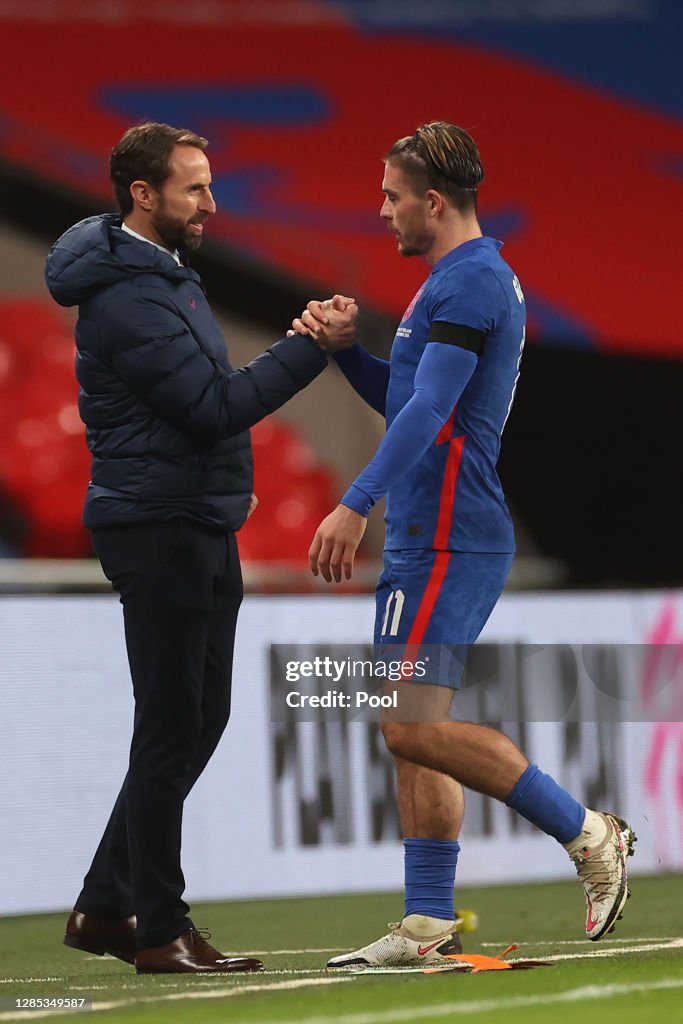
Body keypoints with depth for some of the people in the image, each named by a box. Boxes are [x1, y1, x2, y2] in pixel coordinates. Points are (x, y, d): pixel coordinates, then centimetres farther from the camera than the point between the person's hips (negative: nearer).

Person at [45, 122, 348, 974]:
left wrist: (226, 479, 16)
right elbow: (215, 404, -23)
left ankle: (106, 905, 19)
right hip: (158, 529, -10)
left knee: (199, 718, 13)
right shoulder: (127, 298, -19)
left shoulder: (163, 272, 15)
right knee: (172, 727, -6)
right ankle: (160, 931, 1)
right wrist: (312, 347, -21)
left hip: (198, 526, 10)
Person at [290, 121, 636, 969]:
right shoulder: (464, 279, 20)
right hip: (428, 539, 11)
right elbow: (401, 398, 26)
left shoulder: (470, 281, -13)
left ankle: (586, 834, -8)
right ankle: (429, 925, 8)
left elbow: (428, 408, -23)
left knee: (413, 725, -15)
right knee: (413, 727, 8)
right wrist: (343, 348, 8)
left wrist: (355, 504, -29)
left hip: (447, 540, -11)